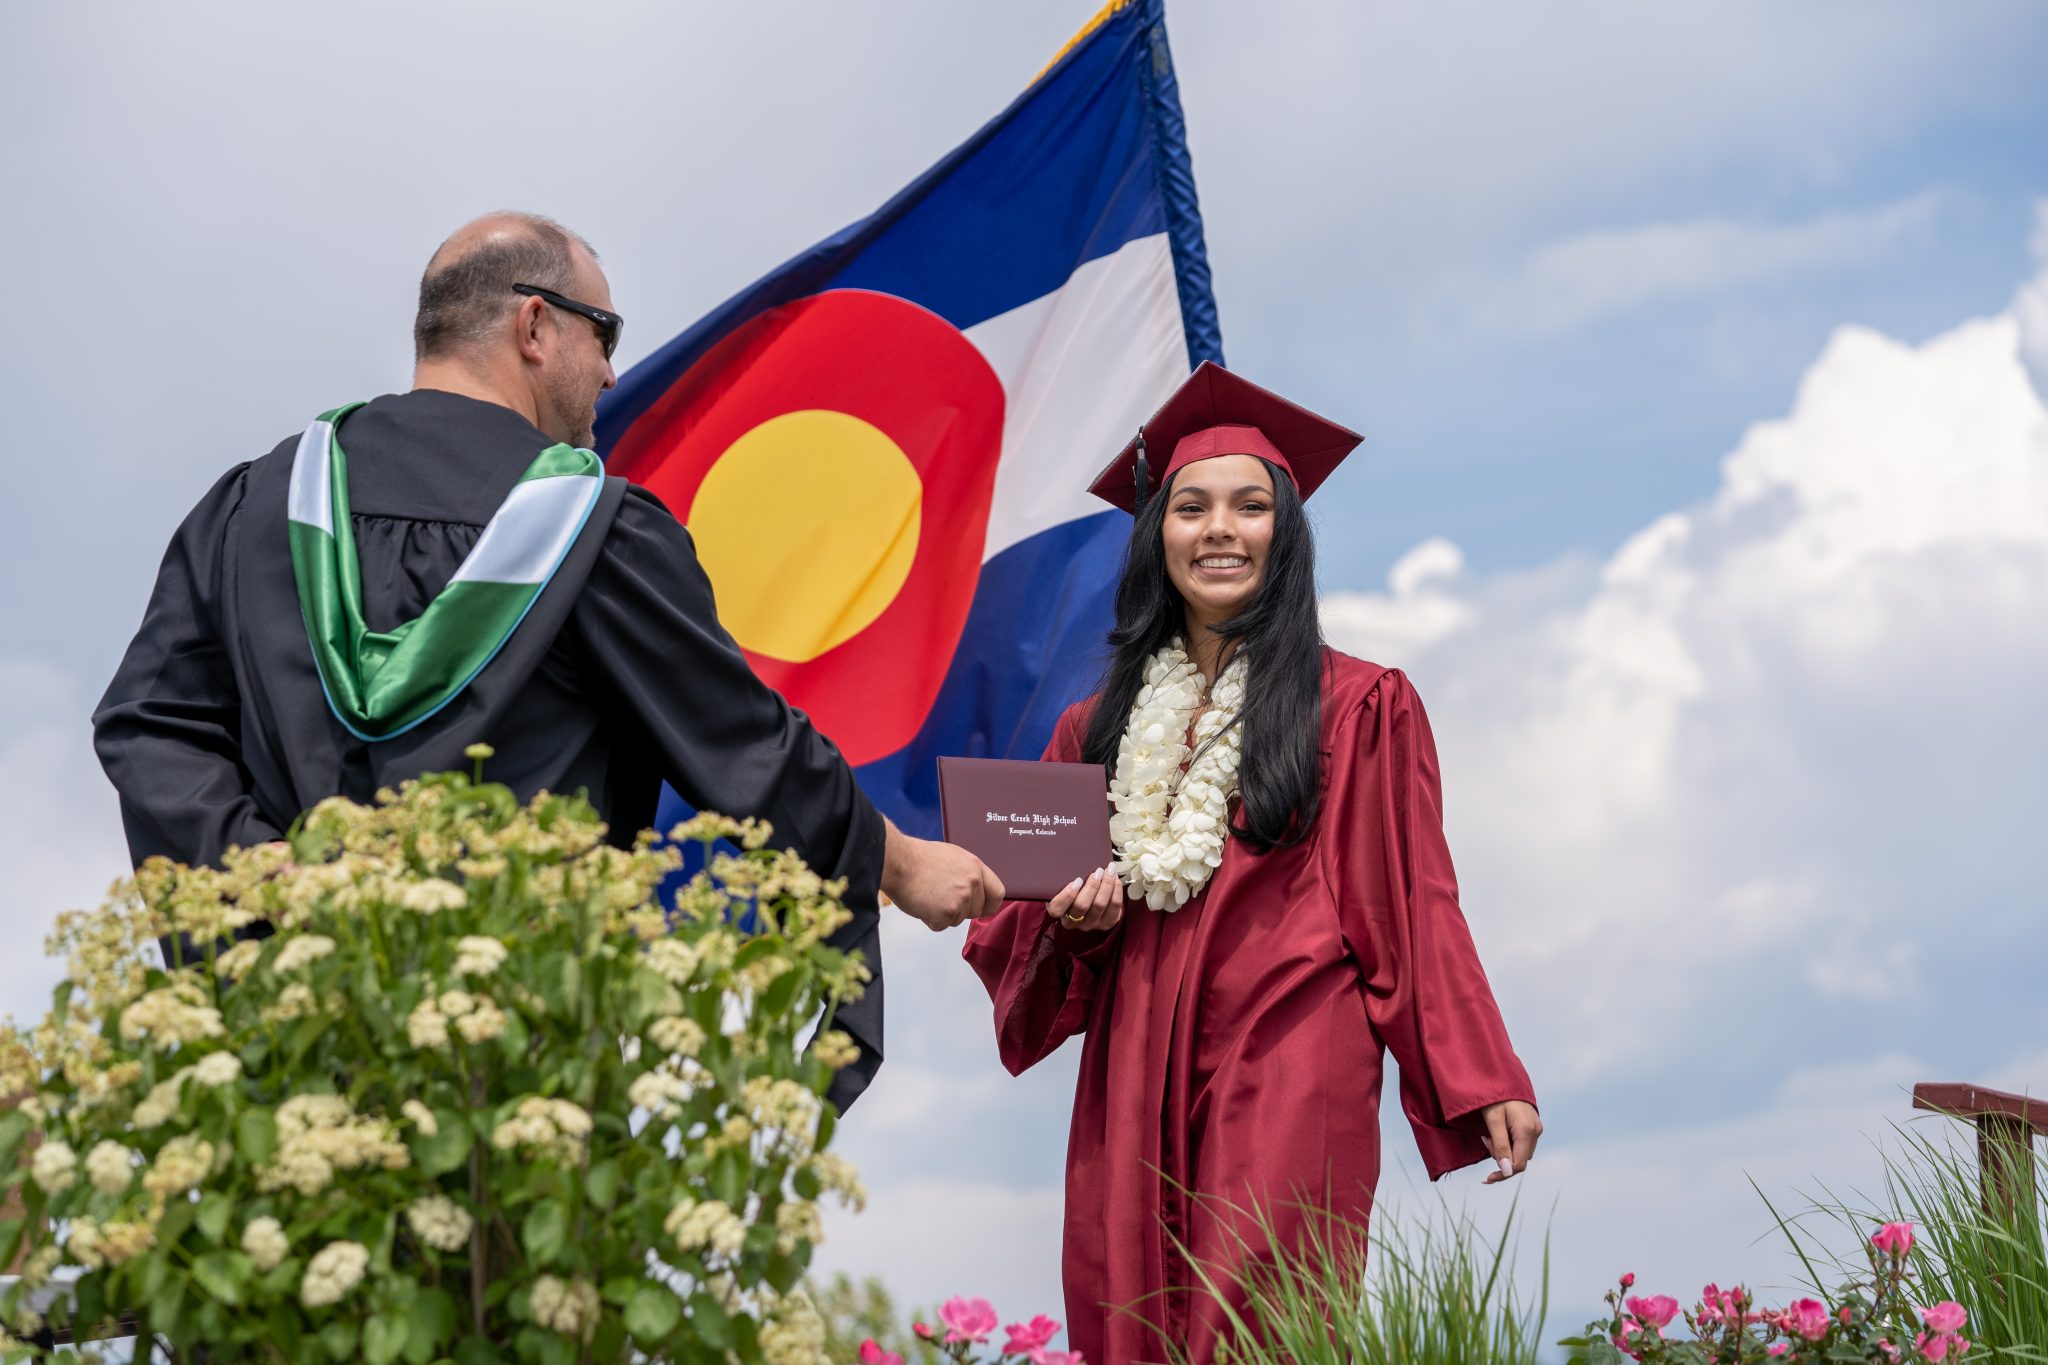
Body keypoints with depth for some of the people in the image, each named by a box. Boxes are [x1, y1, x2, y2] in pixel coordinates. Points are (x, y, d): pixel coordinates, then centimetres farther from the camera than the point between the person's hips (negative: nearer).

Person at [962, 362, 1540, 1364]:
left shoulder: (1360, 708, 6)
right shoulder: (1099, 727, 16)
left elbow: (1414, 905, 3)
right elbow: (1021, 927, 20)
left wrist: (1484, 1084, -6)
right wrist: (1076, 922, -4)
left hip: (1292, 1080, -4)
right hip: (1134, 1085, 4)